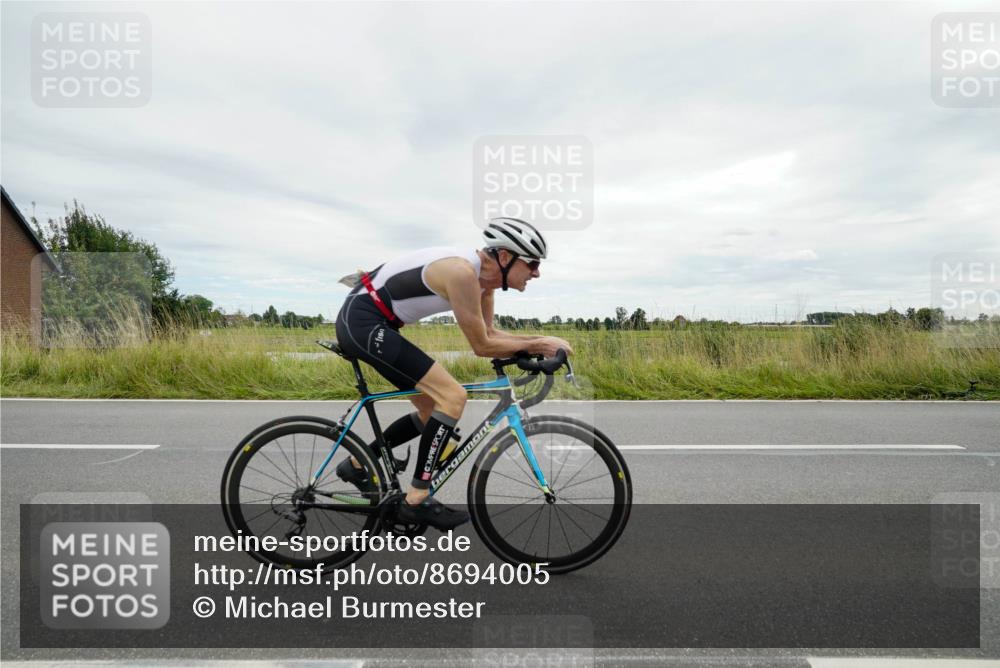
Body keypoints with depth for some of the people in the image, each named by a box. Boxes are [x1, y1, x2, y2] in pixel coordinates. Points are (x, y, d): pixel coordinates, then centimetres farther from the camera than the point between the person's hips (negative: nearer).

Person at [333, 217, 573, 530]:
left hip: (364, 322, 10)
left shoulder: (483, 275, 4)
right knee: (453, 397, -16)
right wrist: (536, 345, -9)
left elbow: (490, 334, 12)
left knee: (433, 412, 13)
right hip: (364, 322, -10)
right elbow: (481, 346, -18)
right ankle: (417, 500, -5)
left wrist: (538, 342, 2)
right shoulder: (462, 272, -24)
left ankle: (358, 464, 29)